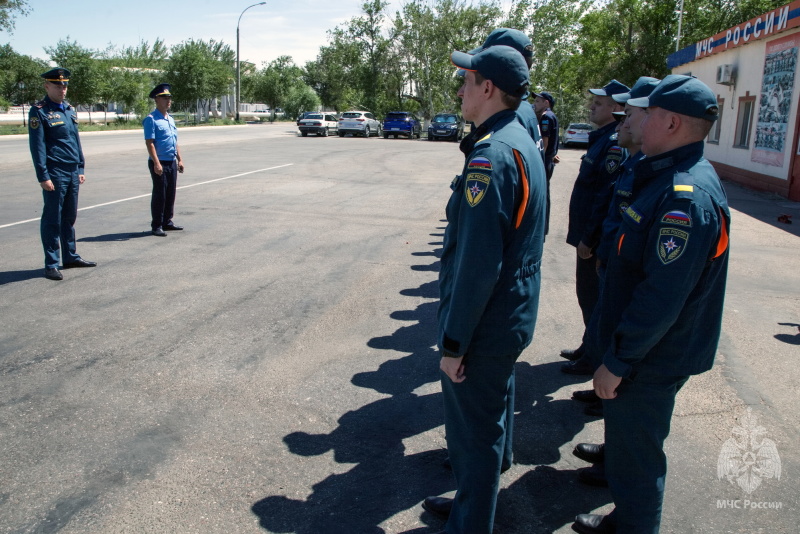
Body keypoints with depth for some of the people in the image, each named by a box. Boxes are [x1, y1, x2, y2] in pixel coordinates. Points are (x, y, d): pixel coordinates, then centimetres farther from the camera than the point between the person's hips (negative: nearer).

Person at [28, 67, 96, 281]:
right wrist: (43, 176, -16)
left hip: (73, 173, 7)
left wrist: (80, 169, 16)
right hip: (55, 174, -7)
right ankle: (51, 264, 6)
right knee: (52, 219, -1)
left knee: (70, 217, 14)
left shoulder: (70, 110, 14)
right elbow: (37, 146, -12)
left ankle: (71, 256, 25)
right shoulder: (39, 111, -7)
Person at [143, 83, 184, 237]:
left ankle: (167, 222, 22)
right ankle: (156, 226, 4)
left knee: (171, 193, 12)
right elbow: (149, 143, -16)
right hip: (159, 163, -8)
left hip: (172, 162, 8)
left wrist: (179, 159, 17)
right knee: (159, 194, -3)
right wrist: (156, 163, -23)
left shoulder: (170, 119, 16)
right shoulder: (151, 119, -9)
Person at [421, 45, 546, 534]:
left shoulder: (492, 154, -24)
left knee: (473, 431, 6)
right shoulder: (523, 142, 8)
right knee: (494, 410, 24)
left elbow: (478, 263, -27)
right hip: (514, 316, 10)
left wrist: (453, 342, -19)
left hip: (485, 327, -10)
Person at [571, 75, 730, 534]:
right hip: (646, 350, 10)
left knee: (635, 458, 7)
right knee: (629, 442, 24)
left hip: (652, 360, -10)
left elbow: (661, 298, -29)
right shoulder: (672, 177, 7)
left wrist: (618, 362, -21)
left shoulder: (686, 197, -27)